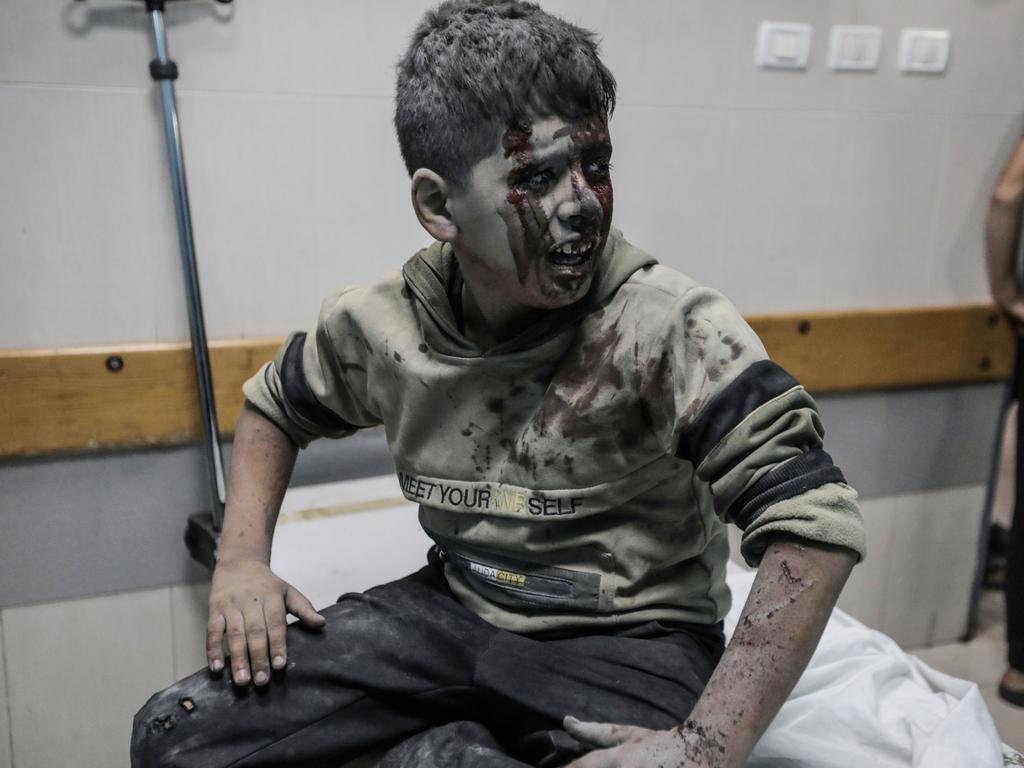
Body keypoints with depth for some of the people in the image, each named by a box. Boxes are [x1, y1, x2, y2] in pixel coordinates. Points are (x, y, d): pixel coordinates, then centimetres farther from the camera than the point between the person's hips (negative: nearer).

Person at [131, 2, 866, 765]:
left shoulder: (669, 326, -20)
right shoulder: (381, 325, -6)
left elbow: (817, 519, -24)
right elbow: (274, 403, 14)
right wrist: (242, 559, 1)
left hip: (631, 640, -3)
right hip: (457, 609, 4)